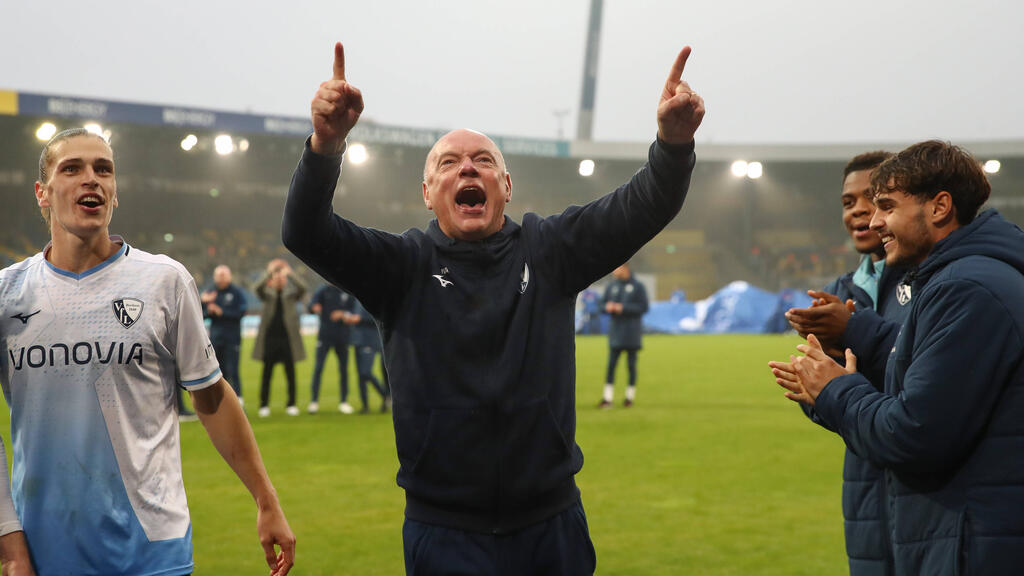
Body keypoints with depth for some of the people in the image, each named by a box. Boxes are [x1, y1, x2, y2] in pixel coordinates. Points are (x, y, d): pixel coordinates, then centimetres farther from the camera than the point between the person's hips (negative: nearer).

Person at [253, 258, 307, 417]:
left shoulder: (291, 295, 8)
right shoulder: (268, 295, 7)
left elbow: (302, 288, -11)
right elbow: (258, 288, -13)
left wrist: (289, 273, -17)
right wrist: (269, 273, -22)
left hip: (288, 338, 0)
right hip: (269, 338, 0)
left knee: (290, 373, 3)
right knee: (267, 373, 3)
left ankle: (291, 405, 11)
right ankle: (264, 406, 9)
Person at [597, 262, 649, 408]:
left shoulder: (637, 286, -4)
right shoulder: (611, 286, 9)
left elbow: (643, 307, -8)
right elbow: (603, 303, 14)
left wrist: (623, 308, -15)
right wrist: (607, 307, -10)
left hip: (632, 332, -3)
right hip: (615, 331, 3)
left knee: (631, 364, 4)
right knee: (611, 365, -2)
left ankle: (630, 395, 15)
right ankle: (607, 398, -3)